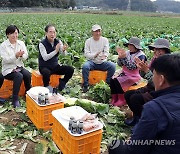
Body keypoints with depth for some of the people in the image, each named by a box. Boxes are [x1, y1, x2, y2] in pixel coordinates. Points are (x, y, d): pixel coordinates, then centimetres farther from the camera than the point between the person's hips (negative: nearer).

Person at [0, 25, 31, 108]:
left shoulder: (21, 43, 5)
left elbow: (26, 57, -1)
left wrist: (21, 55, -24)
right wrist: (16, 56, -29)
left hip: (19, 67, 4)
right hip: (8, 69, -3)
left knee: (28, 75, -26)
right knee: (19, 76, -31)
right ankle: (15, 99, -21)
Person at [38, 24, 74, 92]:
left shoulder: (58, 42, -1)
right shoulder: (42, 44, -14)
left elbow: (64, 54, -10)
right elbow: (45, 57, -24)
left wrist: (64, 50, -34)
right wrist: (56, 51, -34)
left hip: (55, 66, 5)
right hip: (44, 67, -5)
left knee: (70, 69, -14)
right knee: (46, 73, -39)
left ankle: (61, 84, 5)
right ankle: (46, 87, -11)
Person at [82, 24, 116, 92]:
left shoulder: (105, 40, 5)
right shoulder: (88, 41, 2)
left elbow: (106, 52, -2)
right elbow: (86, 54, -4)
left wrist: (104, 55, -27)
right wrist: (94, 55, -23)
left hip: (102, 62, 1)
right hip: (92, 62, -1)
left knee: (112, 65, -26)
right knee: (85, 66, -33)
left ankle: (108, 83, -7)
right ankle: (85, 85, -16)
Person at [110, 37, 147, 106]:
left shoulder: (141, 55, -12)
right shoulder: (128, 52, 5)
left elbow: (132, 67, -22)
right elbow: (120, 64, 4)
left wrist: (124, 57, -28)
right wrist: (120, 57, -13)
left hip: (133, 76, -6)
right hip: (124, 73, 6)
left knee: (117, 81, -25)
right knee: (112, 80, -16)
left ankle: (122, 100, -6)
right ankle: (114, 99, -4)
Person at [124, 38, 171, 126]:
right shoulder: (155, 59, 2)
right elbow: (145, 76, 9)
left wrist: (147, 70, -29)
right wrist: (142, 69, -11)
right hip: (150, 88, 8)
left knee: (135, 98, -24)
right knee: (128, 94, -1)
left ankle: (139, 120, 3)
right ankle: (137, 115, 18)